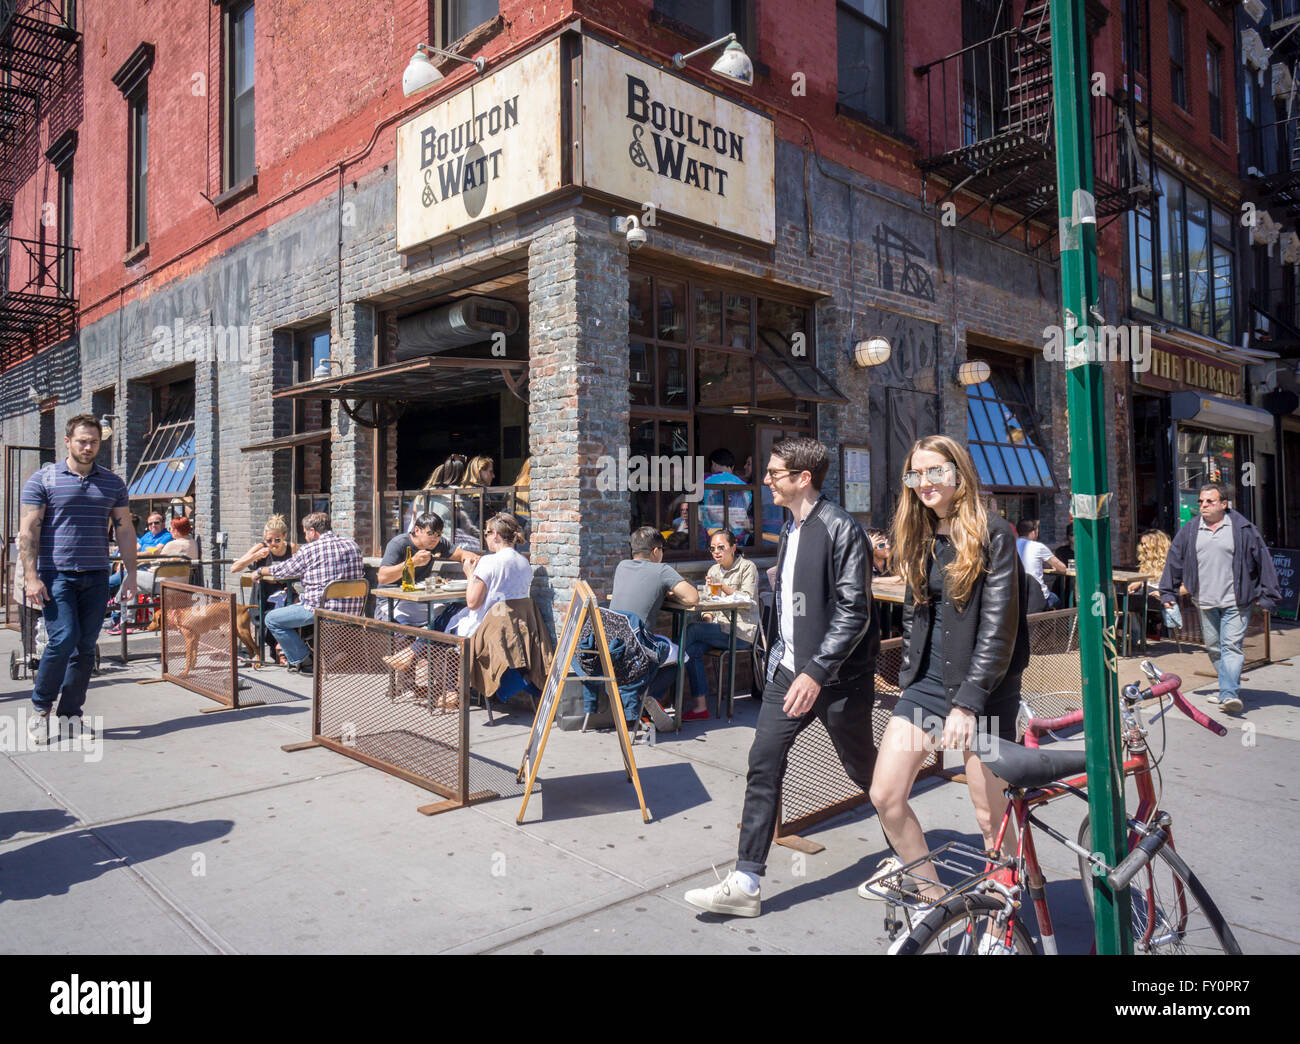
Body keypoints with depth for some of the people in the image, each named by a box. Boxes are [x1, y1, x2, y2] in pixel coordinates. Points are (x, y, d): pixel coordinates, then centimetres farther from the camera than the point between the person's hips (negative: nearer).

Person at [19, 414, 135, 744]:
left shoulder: (113, 483, 12)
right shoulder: (43, 479, 2)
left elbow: (125, 529, 13)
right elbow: (28, 531, -2)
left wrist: (130, 574, 7)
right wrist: (31, 577, -11)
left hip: (96, 577, 3)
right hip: (56, 574, -3)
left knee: (86, 646, 3)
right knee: (64, 638, -13)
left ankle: (70, 713, 15)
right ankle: (40, 707, 8)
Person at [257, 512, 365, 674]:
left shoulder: (309, 550, -7)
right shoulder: (353, 545, 10)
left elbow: (282, 570, 6)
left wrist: (260, 571, 28)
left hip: (324, 609, -8)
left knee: (272, 619, 7)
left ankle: (304, 661, 7)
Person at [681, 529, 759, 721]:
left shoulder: (747, 567, 0)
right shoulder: (713, 570, 18)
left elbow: (748, 600, -11)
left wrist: (723, 586, -18)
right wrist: (707, 616, -2)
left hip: (741, 631, -6)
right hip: (720, 628, 6)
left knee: (690, 632, -24)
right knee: (694, 649, -24)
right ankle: (700, 706, -23)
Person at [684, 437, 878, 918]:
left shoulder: (840, 528, -15)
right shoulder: (790, 529, 12)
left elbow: (853, 611, -20)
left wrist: (817, 671, -25)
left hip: (835, 676, -7)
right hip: (789, 670, 7)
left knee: (862, 768, 11)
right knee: (763, 768, 1)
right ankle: (745, 884, 6)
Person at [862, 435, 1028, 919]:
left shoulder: (992, 533, -10)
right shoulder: (919, 539, 11)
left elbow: (999, 627, -16)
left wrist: (968, 702, -21)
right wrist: (908, 676, 14)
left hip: (985, 689, -6)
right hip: (927, 681, 6)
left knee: (990, 816, 4)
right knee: (885, 796, 1)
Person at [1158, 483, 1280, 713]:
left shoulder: (1243, 529, -2)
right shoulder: (1189, 530, 7)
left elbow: (1263, 560, 2)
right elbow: (1174, 560, 14)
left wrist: (1266, 595, 2)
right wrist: (1168, 592, 13)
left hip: (1235, 602, -4)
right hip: (1205, 603, 4)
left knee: (1231, 646, -11)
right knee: (1214, 648, 11)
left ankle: (1229, 694, -14)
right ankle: (1229, 687, 26)